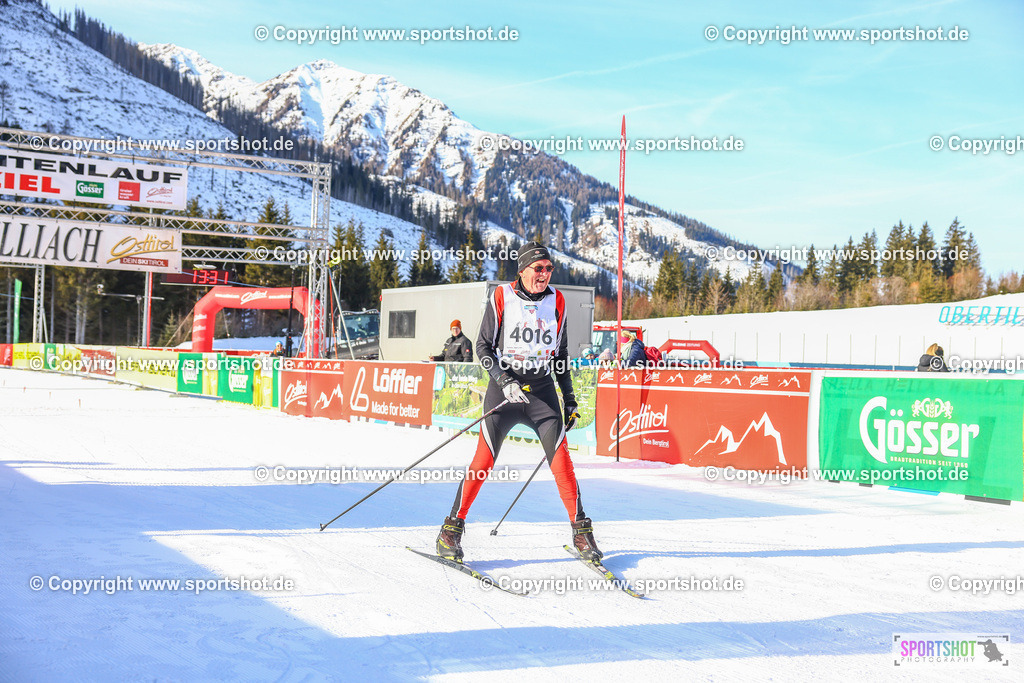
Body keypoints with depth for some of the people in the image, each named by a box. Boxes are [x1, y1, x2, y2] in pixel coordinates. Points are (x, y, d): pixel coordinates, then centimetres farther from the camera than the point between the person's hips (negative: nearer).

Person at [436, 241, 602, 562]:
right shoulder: (501, 298, -2)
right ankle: (452, 527, 4)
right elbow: (483, 346, 0)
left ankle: (581, 530, 3)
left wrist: (569, 398, 15)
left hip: (542, 390, 2)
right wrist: (503, 380, -15)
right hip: (504, 387, -2)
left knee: (560, 459, -8)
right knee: (484, 460, -7)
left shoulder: (557, 301, 8)